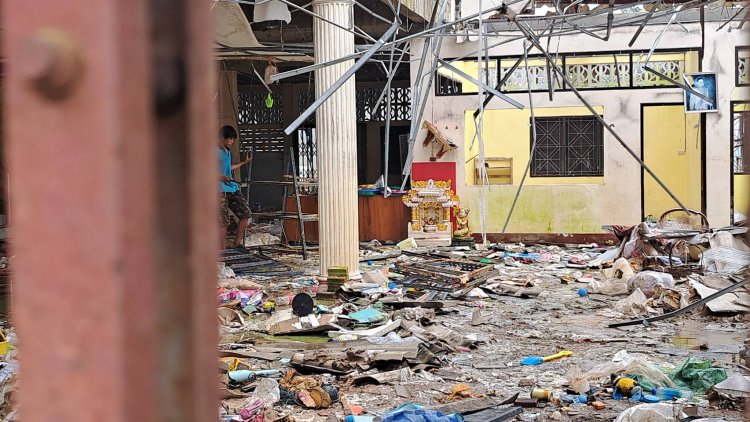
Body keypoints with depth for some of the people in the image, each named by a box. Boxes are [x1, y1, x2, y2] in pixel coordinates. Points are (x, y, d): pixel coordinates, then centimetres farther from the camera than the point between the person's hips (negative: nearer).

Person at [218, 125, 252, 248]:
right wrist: (219, 176, -23)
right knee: (223, 222, -8)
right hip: (220, 190, -9)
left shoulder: (228, 152, 19)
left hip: (233, 188, 9)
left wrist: (244, 162, 38)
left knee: (245, 214, 4)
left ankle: (236, 244, 13)